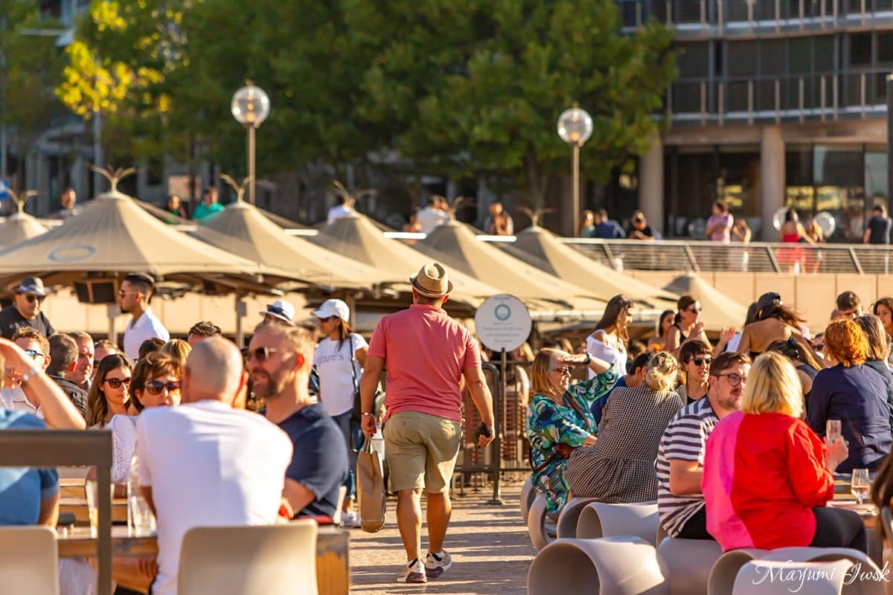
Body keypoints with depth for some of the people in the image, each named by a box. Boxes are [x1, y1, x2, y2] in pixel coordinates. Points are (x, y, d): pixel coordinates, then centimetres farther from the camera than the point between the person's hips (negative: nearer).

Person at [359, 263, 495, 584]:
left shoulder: (389, 324, 2)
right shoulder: (460, 333, 5)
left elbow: (371, 372, -1)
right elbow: (477, 383, 4)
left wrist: (366, 413, 7)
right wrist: (488, 425, 11)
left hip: (402, 418, -2)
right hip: (446, 421, 2)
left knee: (408, 491, -3)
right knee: (439, 491, 17)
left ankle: (414, 562, -11)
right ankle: (436, 556, 30)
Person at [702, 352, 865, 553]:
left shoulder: (723, 428, 6)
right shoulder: (790, 429, -12)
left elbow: (708, 486, 14)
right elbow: (813, 492, -12)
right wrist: (831, 461, 6)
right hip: (780, 535, -7)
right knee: (853, 524, 18)